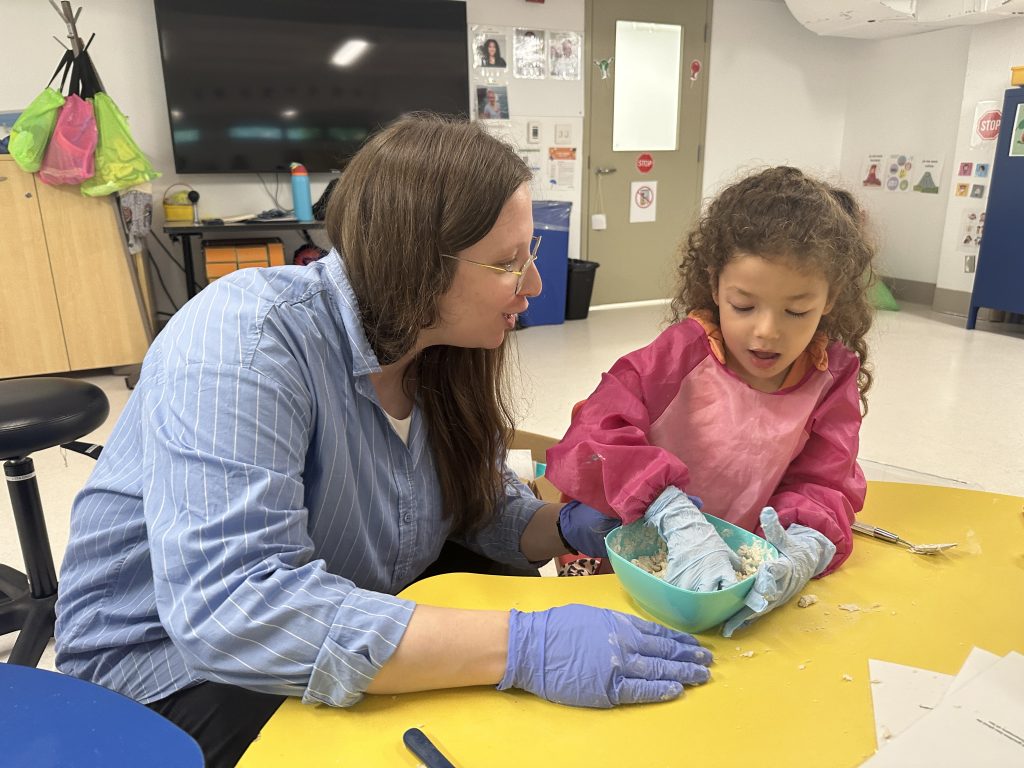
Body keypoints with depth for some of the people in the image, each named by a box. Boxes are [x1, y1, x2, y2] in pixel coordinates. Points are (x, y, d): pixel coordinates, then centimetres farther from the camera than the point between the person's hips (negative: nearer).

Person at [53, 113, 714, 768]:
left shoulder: (441, 351, -6)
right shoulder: (250, 335, -28)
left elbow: (484, 501, 6)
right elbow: (231, 604, -38)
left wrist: (567, 526, -16)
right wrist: (520, 647, -40)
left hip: (357, 631, 6)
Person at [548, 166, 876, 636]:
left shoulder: (834, 376, -4)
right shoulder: (688, 349, -17)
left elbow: (823, 485, -7)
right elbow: (594, 436, -29)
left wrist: (803, 550, -31)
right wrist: (679, 520, -42)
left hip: (740, 559, 6)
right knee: (590, 520, -31)